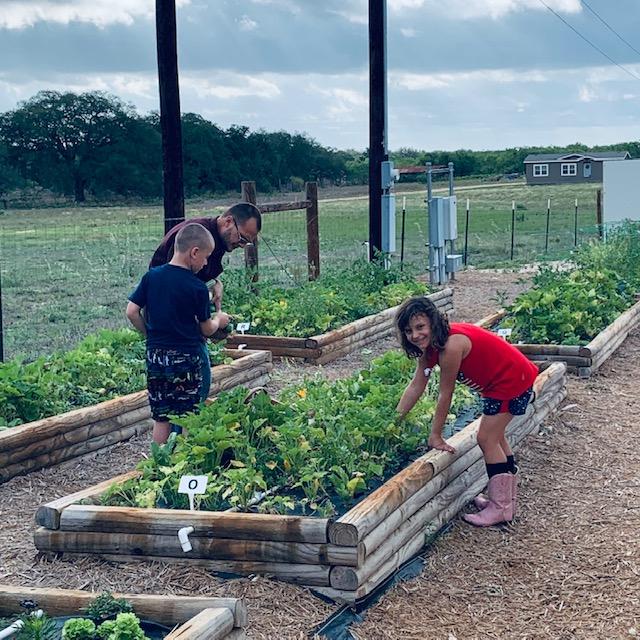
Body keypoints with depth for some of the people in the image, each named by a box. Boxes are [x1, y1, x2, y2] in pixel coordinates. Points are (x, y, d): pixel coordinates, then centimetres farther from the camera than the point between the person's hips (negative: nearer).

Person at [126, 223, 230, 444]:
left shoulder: (151, 276, 1)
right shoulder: (197, 288, -11)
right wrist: (219, 320, 18)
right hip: (186, 359, -5)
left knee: (161, 419, 11)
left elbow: (132, 312, 1)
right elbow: (206, 329, -3)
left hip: (155, 356, 5)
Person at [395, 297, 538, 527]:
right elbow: (416, 386, 3)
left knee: (487, 439, -4)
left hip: (512, 380, -10)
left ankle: (500, 508, 6)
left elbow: (445, 394, -22)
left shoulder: (451, 346, -30)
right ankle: (506, 499, 34)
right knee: (495, 436, 20)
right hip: (506, 378, 10)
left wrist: (435, 435, -12)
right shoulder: (429, 345, -3)